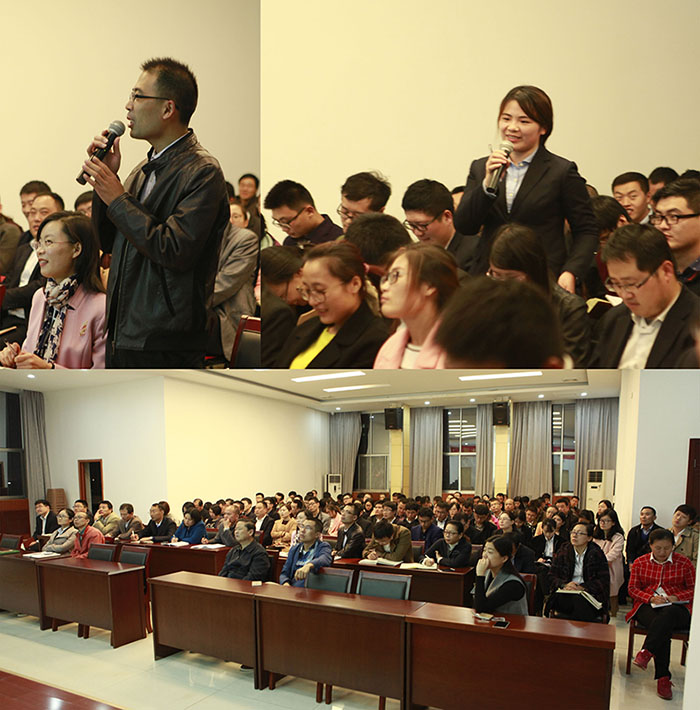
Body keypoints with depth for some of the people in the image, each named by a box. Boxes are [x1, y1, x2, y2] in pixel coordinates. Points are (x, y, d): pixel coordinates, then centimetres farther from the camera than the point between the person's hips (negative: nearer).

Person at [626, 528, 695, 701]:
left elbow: (694, 588, 9)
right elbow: (632, 588, 9)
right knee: (664, 628, -33)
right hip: (647, 607, 1)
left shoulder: (684, 563, 9)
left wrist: (676, 597, -10)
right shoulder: (640, 562, 12)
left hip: (677, 608, -1)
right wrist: (650, 598, -10)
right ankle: (663, 678, -30)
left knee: (667, 615, -40)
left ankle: (646, 653, -42)